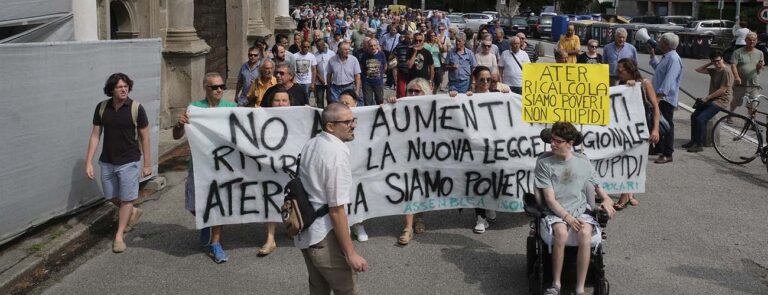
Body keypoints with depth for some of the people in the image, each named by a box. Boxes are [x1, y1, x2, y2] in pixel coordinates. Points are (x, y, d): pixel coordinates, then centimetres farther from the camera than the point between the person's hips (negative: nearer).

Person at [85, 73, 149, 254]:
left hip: (129, 162, -4)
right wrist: (89, 162, -3)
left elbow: (144, 137, -5)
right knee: (111, 197, 15)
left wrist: (147, 164, -4)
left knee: (126, 199, 3)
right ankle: (133, 212, 42)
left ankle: (119, 236, 17)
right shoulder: (102, 108, -3)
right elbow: (95, 135, 2)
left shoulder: (136, 109, -12)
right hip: (107, 162, 4)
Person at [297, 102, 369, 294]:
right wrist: (350, 253, -19)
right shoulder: (337, 154, -21)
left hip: (304, 232, 9)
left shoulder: (310, 145, 6)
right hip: (326, 238, -9)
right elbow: (336, 210, -23)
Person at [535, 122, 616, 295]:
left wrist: (606, 200, 0)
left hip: (580, 211, 2)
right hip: (555, 213, -1)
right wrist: (567, 217, -16)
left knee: (585, 234, -33)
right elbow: (550, 199, -4)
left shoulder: (584, 163, 11)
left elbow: (597, 186, 22)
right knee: (561, 233, -36)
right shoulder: (544, 164, 3)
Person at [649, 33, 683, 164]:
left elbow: (669, 79, -27)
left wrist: (660, 94, -31)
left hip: (666, 98, -11)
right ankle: (660, 149, 30)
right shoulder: (666, 57, 15)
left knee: (667, 125, -5)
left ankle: (667, 154, 0)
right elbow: (658, 69, 32)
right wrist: (652, 56, 27)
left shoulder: (673, 59, -19)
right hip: (660, 97, 11)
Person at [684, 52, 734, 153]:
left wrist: (707, 98, -16)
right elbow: (698, 70, 16)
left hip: (721, 101, -9)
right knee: (694, 116, 2)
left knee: (701, 119, -21)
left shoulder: (726, 71, -15)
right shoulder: (714, 70, 11)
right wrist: (709, 63, 5)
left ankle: (699, 145, -15)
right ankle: (694, 141, 8)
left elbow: (722, 90, -19)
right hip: (712, 99, 9)